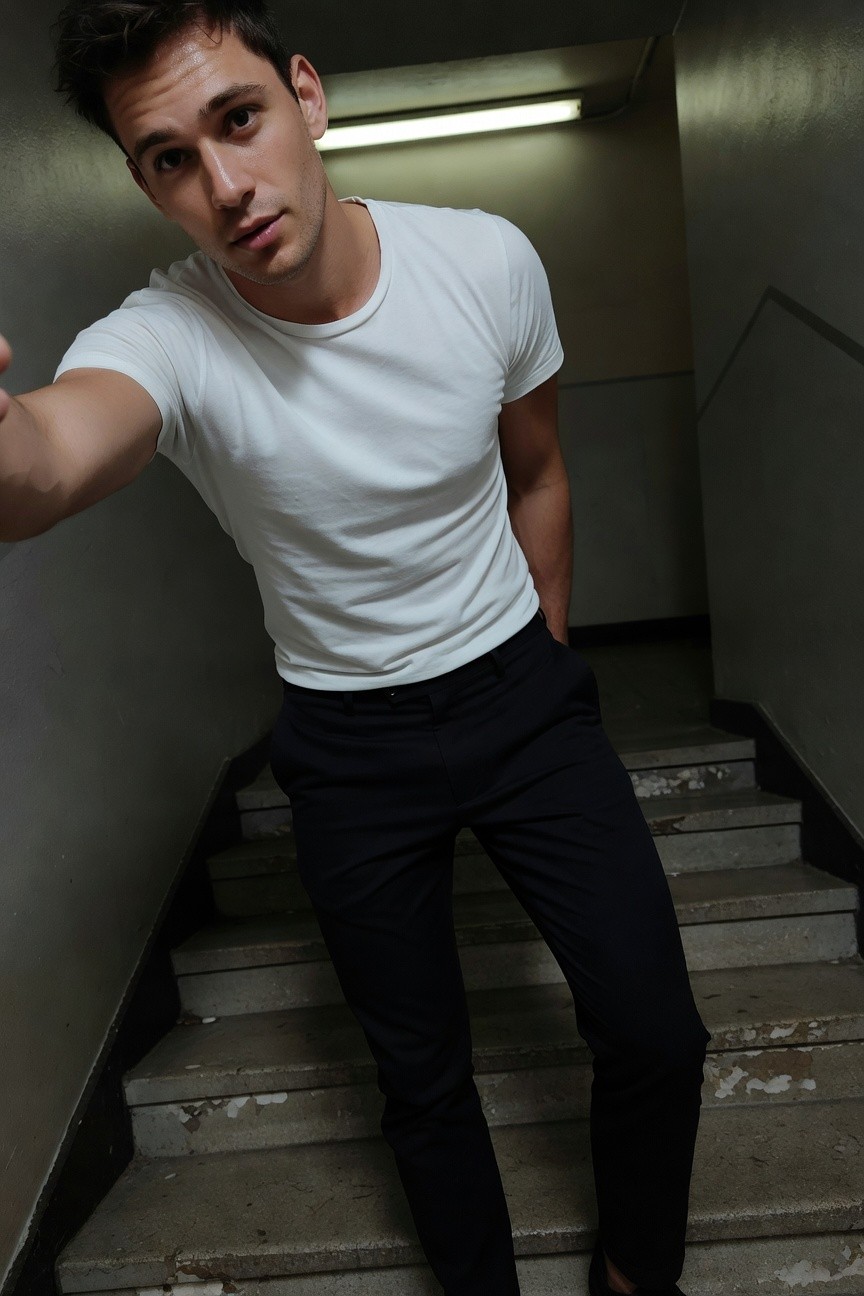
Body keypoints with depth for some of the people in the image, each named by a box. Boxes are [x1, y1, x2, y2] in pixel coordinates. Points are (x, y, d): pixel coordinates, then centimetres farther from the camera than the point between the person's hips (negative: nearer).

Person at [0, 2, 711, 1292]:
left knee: (654, 1032, 1)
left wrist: (546, 670, 11)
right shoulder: (164, 339, -22)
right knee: (423, 1077, 12)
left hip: (523, 689, 2)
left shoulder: (488, 261, -13)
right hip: (348, 747, -1)